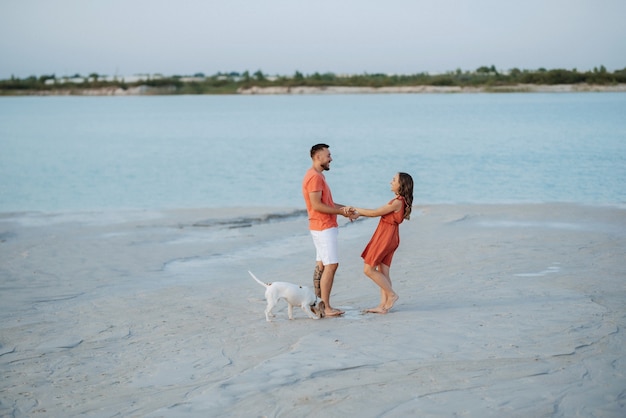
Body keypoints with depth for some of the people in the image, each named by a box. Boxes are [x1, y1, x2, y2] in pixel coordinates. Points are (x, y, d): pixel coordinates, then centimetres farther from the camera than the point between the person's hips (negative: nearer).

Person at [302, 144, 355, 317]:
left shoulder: (318, 176, 17)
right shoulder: (314, 177, -17)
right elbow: (316, 205, -22)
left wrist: (344, 207, 9)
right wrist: (340, 211, -16)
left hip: (323, 227, 11)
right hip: (324, 228, -11)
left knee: (321, 265, 11)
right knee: (331, 265, -10)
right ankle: (325, 307, -9)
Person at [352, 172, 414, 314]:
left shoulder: (398, 202, -18)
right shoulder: (400, 201, 12)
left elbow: (375, 213, -15)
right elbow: (379, 212, 13)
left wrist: (357, 210, -4)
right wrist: (359, 214, 8)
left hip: (386, 237, -10)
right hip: (387, 238, 10)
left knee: (368, 269, -4)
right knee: (383, 272, 8)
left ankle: (391, 294, 2)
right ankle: (383, 305, 8)